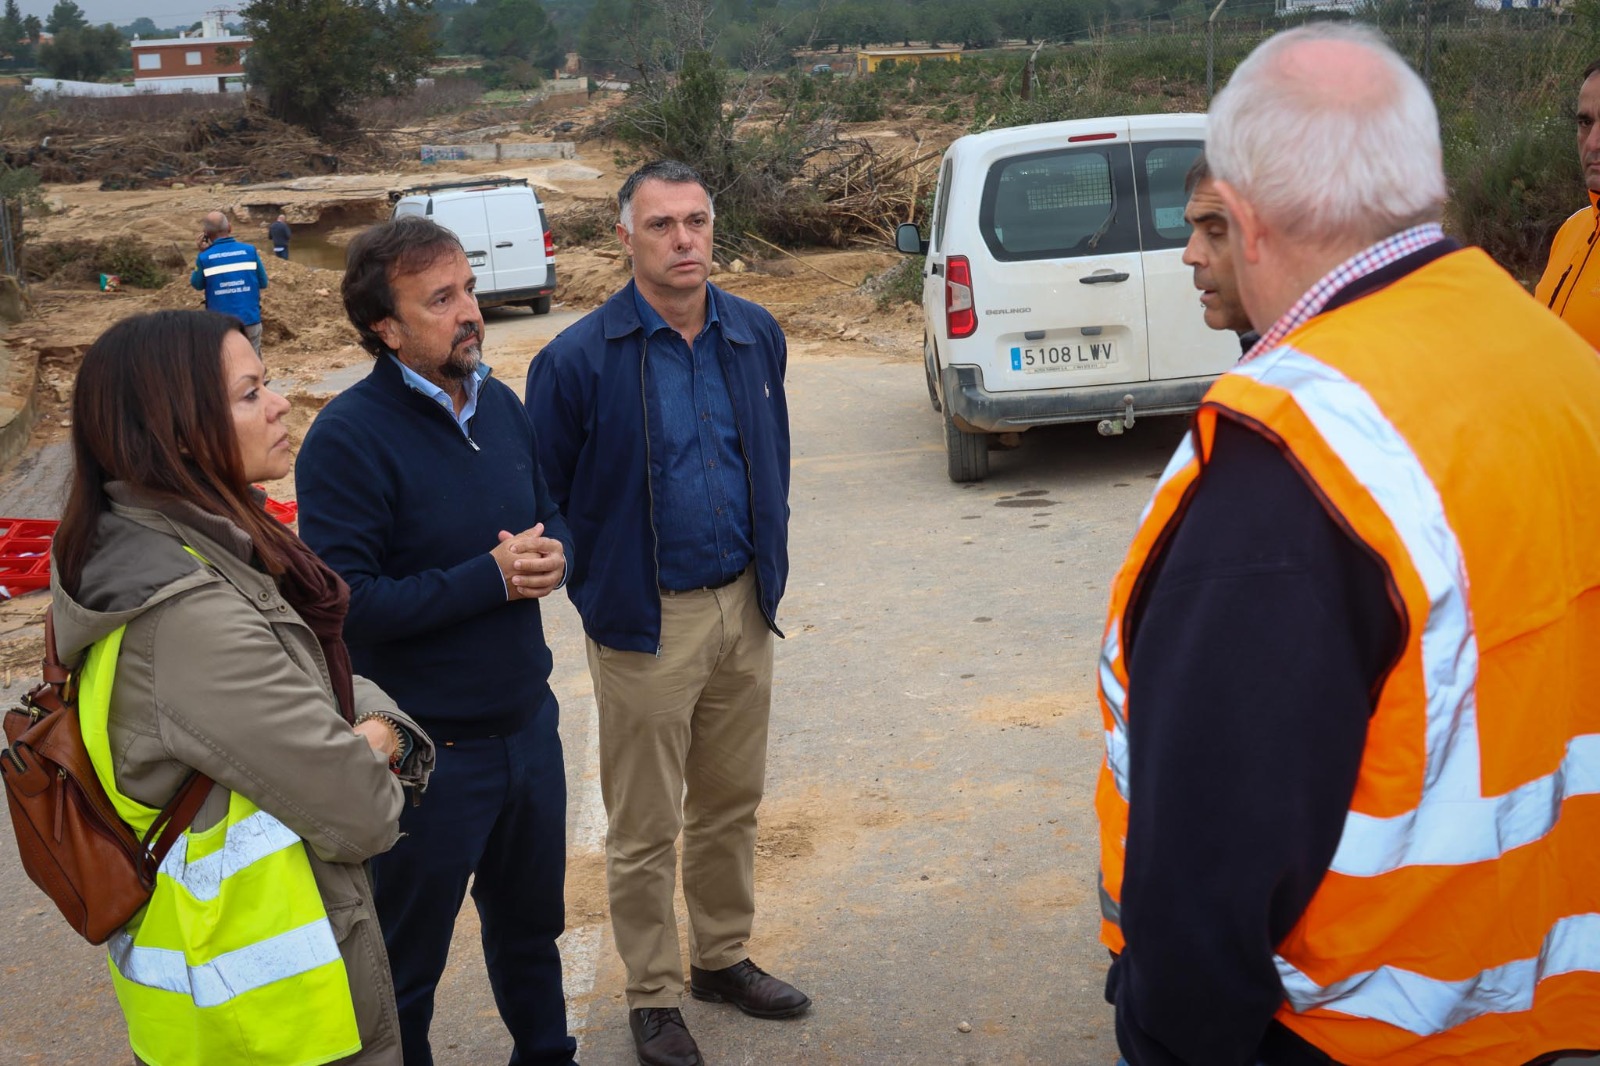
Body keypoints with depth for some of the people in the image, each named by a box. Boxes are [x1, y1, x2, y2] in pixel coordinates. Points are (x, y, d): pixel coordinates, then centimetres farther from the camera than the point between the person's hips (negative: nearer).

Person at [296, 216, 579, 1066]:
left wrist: (548, 557, -10)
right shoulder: (349, 437, -19)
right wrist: (493, 578, -23)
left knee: (531, 922, 26)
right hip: (425, 749, -7)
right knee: (407, 962, 13)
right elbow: (350, 604, -24)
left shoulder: (501, 406, 2)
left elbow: (553, 520, 14)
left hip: (528, 723, 7)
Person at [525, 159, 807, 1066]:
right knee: (646, 827, 8)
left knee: (732, 804, 18)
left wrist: (770, 565, 12)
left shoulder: (757, 336, 1)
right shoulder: (580, 359, -13)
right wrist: (599, 591, -5)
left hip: (744, 607, 4)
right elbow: (542, 496, -5)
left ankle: (725, 957, 37)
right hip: (648, 620, -4)